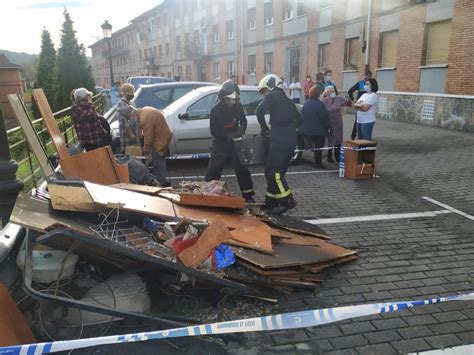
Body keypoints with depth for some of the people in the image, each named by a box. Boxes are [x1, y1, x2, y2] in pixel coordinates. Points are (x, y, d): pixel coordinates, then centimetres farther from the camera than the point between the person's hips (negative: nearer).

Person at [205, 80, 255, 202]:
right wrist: (228, 136, -25)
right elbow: (214, 131, -14)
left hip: (235, 144, 2)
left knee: (242, 169, 3)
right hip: (220, 145, -2)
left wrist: (241, 129, -12)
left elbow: (243, 121, 10)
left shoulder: (238, 106, -5)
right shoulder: (215, 110, -13)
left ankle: (248, 195, 12)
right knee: (213, 171, 3)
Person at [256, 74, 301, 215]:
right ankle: (271, 203, 17)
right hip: (291, 140, 9)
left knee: (273, 172, -5)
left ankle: (288, 200, -4)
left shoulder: (272, 96, -2)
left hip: (280, 140, -9)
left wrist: (264, 128, -5)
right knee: (277, 171, 13)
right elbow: (298, 120, 29)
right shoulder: (288, 100, 23)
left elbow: (260, 111, -17)